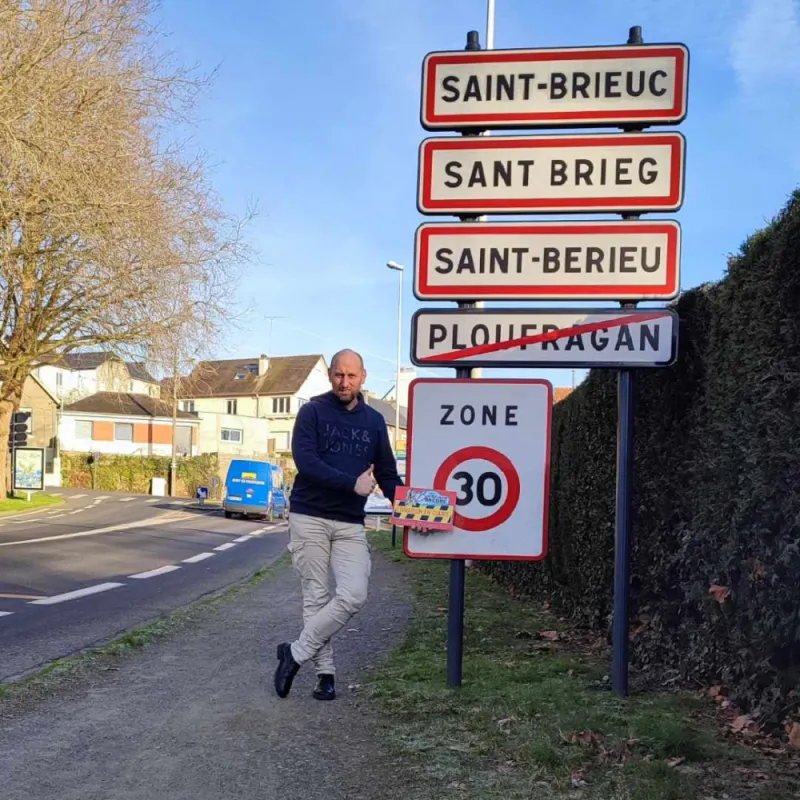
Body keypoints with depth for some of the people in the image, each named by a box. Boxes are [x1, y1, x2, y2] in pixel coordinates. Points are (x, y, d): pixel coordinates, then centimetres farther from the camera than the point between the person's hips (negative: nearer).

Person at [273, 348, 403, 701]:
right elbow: (305, 460, -16)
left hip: (351, 523, 3)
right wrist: (352, 483, -22)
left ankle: (296, 652, 5)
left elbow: (387, 473, 12)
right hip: (309, 518, -3)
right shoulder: (312, 412, -2)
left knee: (354, 595, -11)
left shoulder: (375, 421, 10)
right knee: (316, 597, 1)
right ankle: (325, 671, 15)